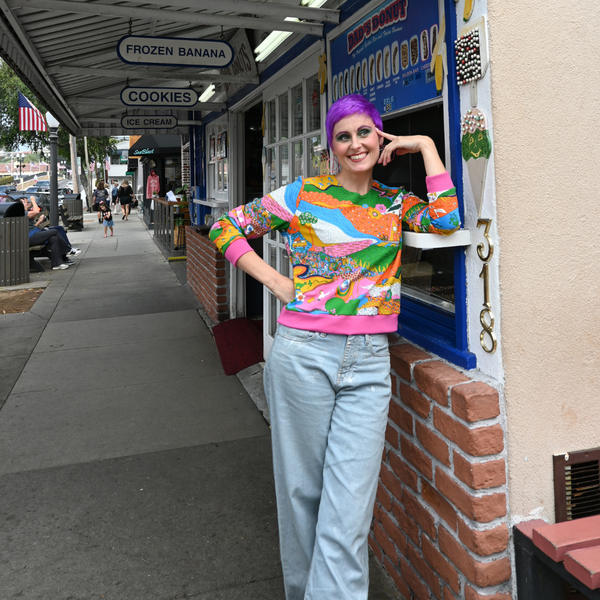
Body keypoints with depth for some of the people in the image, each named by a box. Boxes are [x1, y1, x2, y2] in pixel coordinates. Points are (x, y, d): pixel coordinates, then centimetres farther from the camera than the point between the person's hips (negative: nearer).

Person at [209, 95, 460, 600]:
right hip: (303, 353, -1)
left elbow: (446, 220, -8)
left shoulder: (395, 203, 11)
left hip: (369, 362, 2)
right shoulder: (303, 195, 4)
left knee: (350, 506, -1)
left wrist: (425, 145, 0)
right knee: (302, 486, 13)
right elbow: (226, 226, 7)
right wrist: (274, 280, -2)